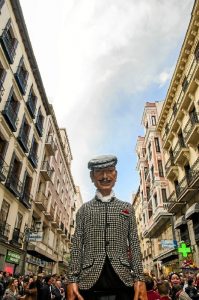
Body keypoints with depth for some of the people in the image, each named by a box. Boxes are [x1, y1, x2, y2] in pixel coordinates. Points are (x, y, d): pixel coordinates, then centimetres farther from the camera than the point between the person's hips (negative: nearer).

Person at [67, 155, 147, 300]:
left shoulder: (127, 208, 11)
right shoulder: (84, 209, 9)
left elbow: (134, 244, 6)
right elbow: (77, 246, 4)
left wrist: (140, 278, -3)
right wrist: (72, 279, -5)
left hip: (122, 279, 1)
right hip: (89, 280, 0)